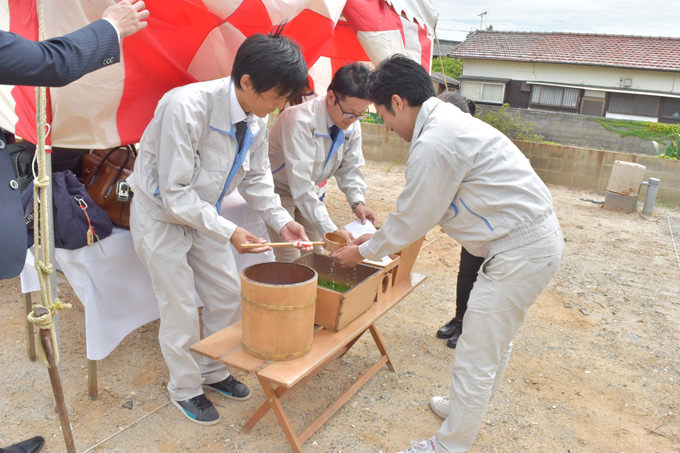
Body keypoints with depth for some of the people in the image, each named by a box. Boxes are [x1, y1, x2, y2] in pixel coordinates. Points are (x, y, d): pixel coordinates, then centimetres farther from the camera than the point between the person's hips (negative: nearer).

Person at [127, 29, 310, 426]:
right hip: (161, 215, -6)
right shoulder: (186, 107, -34)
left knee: (228, 295, 10)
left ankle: (214, 371, 34)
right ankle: (185, 389, 28)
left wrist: (281, 220, -10)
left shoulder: (257, 117, -11)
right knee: (180, 310, 2)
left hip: (202, 214, 7)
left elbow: (256, 177, 2)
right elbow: (174, 193, -29)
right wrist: (228, 232, -31)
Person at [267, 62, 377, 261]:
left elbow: (350, 169, 0)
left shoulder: (352, 126, -11)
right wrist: (330, 230, -40)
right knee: (289, 258, -11)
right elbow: (300, 183, -38)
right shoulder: (300, 121, -34)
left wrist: (358, 202, -20)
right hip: (280, 188, -6)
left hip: (312, 192, 7)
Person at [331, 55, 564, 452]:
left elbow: (412, 221, -12)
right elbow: (419, 209, 18)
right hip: (539, 239, 11)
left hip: (520, 251, -11)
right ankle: (470, 407, 46)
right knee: (496, 342, 25)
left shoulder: (434, 143, -21)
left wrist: (363, 252, 3)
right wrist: (377, 238, 20)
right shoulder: (448, 120, 12)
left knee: (475, 358, 2)